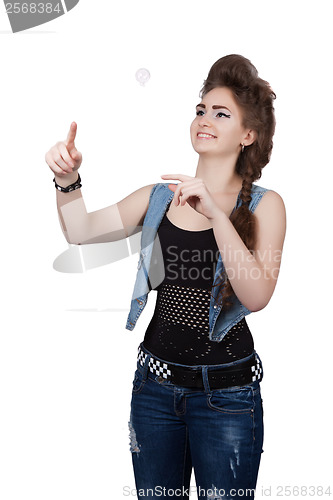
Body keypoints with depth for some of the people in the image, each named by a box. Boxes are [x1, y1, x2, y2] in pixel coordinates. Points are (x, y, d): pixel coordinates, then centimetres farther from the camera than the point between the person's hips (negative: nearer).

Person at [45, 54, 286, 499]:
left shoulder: (263, 205, -5)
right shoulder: (160, 197, 6)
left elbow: (257, 296, -19)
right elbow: (80, 231, 1)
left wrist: (215, 214, -29)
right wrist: (68, 179, -17)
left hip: (226, 392, -3)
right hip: (156, 383, 4)